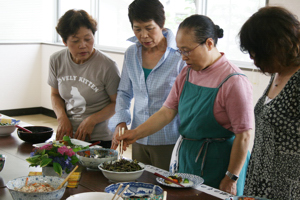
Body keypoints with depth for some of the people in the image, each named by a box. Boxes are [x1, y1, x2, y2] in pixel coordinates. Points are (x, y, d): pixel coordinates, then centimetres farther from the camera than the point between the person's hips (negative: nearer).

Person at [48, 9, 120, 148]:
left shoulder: (107, 66, -16)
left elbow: (118, 103, -7)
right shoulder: (57, 61, 0)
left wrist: (92, 120, -17)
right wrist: (62, 118, -4)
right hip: (68, 136, 4)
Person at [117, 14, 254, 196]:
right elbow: (167, 112, 5)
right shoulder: (187, 73, 5)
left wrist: (231, 179, -16)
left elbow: (243, 136, -18)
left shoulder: (233, 81, -19)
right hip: (186, 157, 7)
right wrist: (136, 133, -7)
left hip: (217, 165, -7)